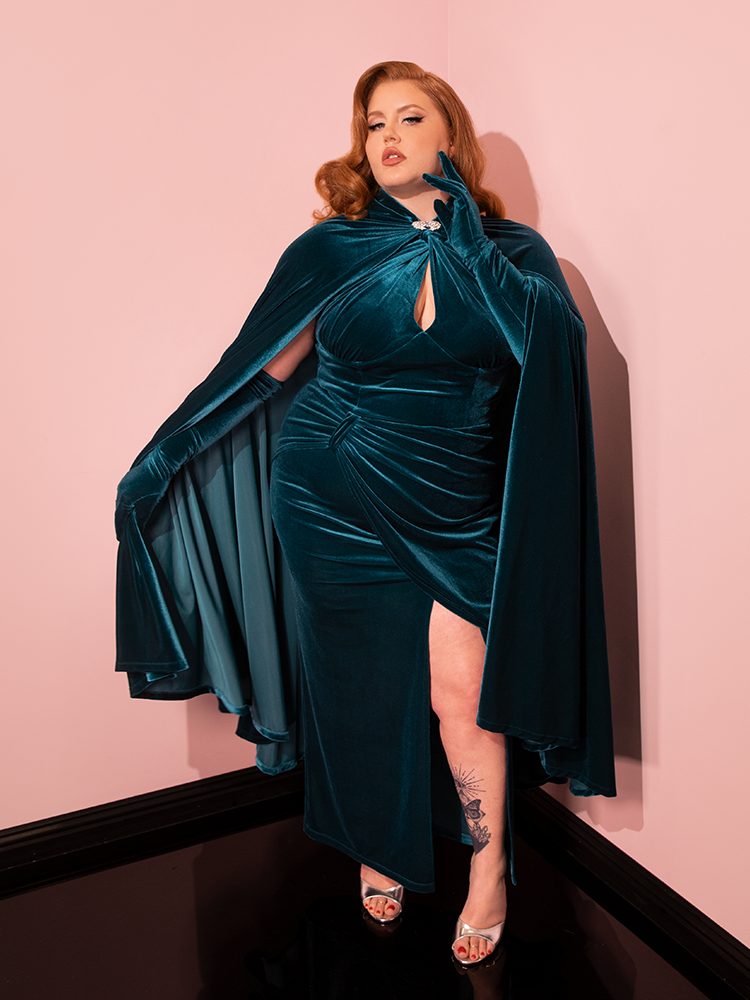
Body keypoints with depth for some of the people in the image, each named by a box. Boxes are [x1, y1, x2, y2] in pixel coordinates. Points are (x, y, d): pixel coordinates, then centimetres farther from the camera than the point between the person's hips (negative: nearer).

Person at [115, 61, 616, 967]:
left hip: (455, 511, 0)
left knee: (461, 695, -2)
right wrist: (157, 464, 4)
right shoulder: (331, 249, 1)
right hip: (334, 505, 1)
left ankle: (489, 872, 26)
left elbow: (555, 334, -16)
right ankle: (379, 850, 39)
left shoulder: (512, 250, 4)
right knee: (363, 690, 12)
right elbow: (255, 369, 4)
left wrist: (461, 234, -11)